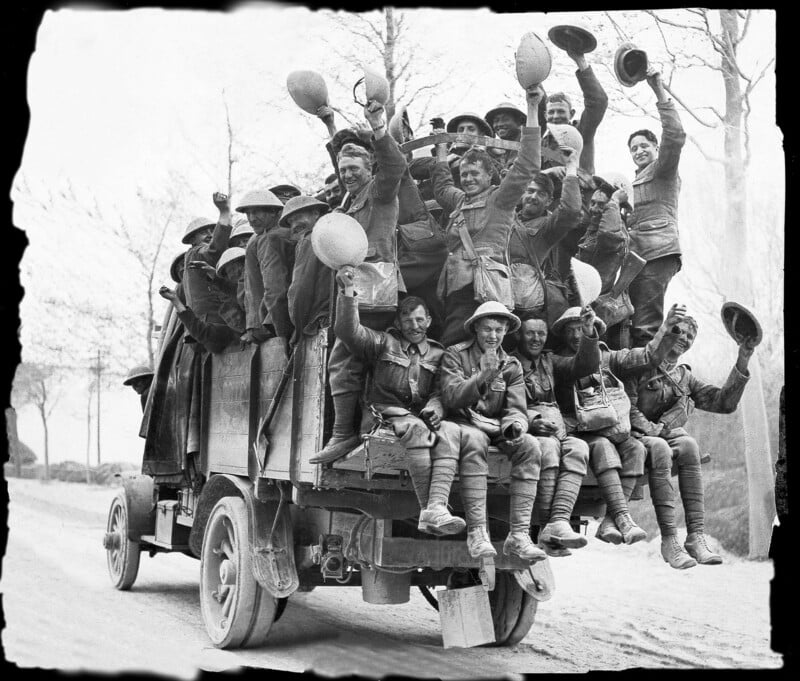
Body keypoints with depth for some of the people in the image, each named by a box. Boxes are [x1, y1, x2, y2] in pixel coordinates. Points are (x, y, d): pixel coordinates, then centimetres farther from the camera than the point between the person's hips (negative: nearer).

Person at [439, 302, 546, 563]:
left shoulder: (511, 365, 14)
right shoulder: (455, 355, 3)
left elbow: (516, 409, 4)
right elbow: (451, 398, -10)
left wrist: (515, 425, -20)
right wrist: (482, 377, -24)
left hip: (498, 428, 4)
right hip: (465, 423, -4)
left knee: (530, 445, -27)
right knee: (474, 441, -38)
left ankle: (519, 534, -31)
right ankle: (477, 532, -42)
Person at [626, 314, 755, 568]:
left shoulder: (686, 377, 21)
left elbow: (724, 403, 10)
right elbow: (627, 406, -6)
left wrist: (741, 365, 1)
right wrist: (651, 430, -19)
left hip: (668, 435, 4)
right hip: (636, 436, -4)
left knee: (689, 445, -30)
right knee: (660, 448, -38)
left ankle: (697, 536, -37)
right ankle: (669, 540, -42)